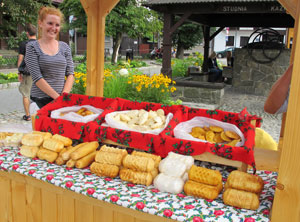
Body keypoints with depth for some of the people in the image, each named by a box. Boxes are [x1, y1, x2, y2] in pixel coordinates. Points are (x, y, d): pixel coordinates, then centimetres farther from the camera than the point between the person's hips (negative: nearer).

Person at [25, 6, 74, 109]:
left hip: (63, 98, 3)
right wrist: (57, 97, -13)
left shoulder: (65, 47, 12)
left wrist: (64, 95, -9)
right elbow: (37, 78, -7)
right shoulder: (32, 47, 1)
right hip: (42, 100, -3)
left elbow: (70, 74, 7)